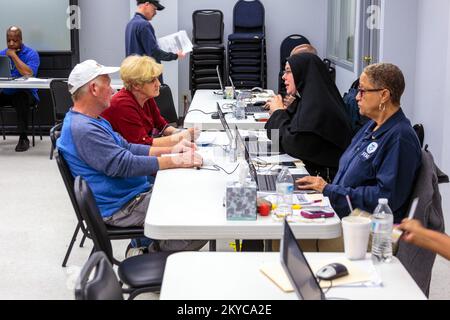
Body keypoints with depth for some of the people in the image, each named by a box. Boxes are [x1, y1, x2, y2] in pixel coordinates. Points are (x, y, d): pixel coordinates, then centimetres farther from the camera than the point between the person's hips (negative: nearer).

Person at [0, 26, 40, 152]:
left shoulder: (31, 54, -5)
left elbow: (29, 74, -22)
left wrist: (13, 55, -16)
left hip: (25, 92, -5)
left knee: (22, 97, -38)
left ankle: (23, 138, -30)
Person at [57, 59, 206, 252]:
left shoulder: (91, 121, 14)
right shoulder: (82, 130, -23)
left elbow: (125, 148, 17)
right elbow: (124, 164, -26)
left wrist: (168, 150, 4)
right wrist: (174, 161, -22)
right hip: (120, 207, -11)